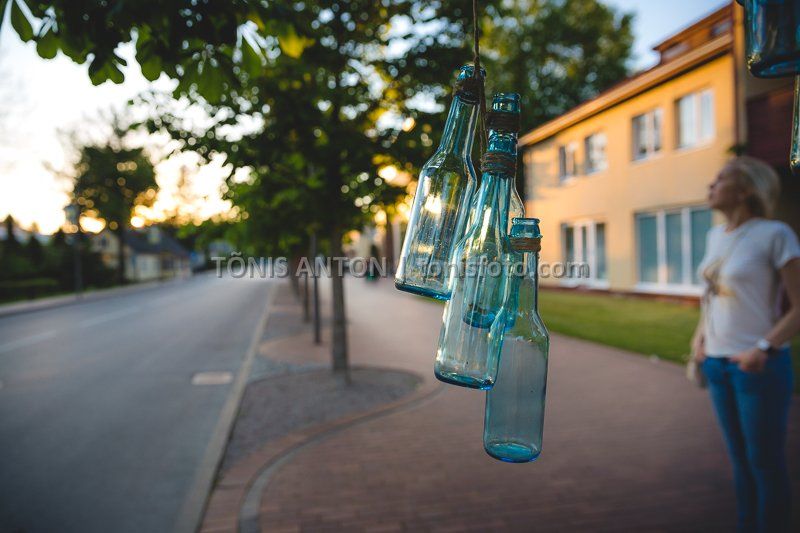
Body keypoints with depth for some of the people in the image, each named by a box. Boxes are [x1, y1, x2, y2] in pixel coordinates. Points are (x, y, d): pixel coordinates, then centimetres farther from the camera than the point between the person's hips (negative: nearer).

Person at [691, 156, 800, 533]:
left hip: (759, 366, -6)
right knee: (740, 458, 16)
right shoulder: (715, 236, 8)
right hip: (717, 363, 6)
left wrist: (764, 348, -23)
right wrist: (700, 337, 8)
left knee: (765, 462, 6)